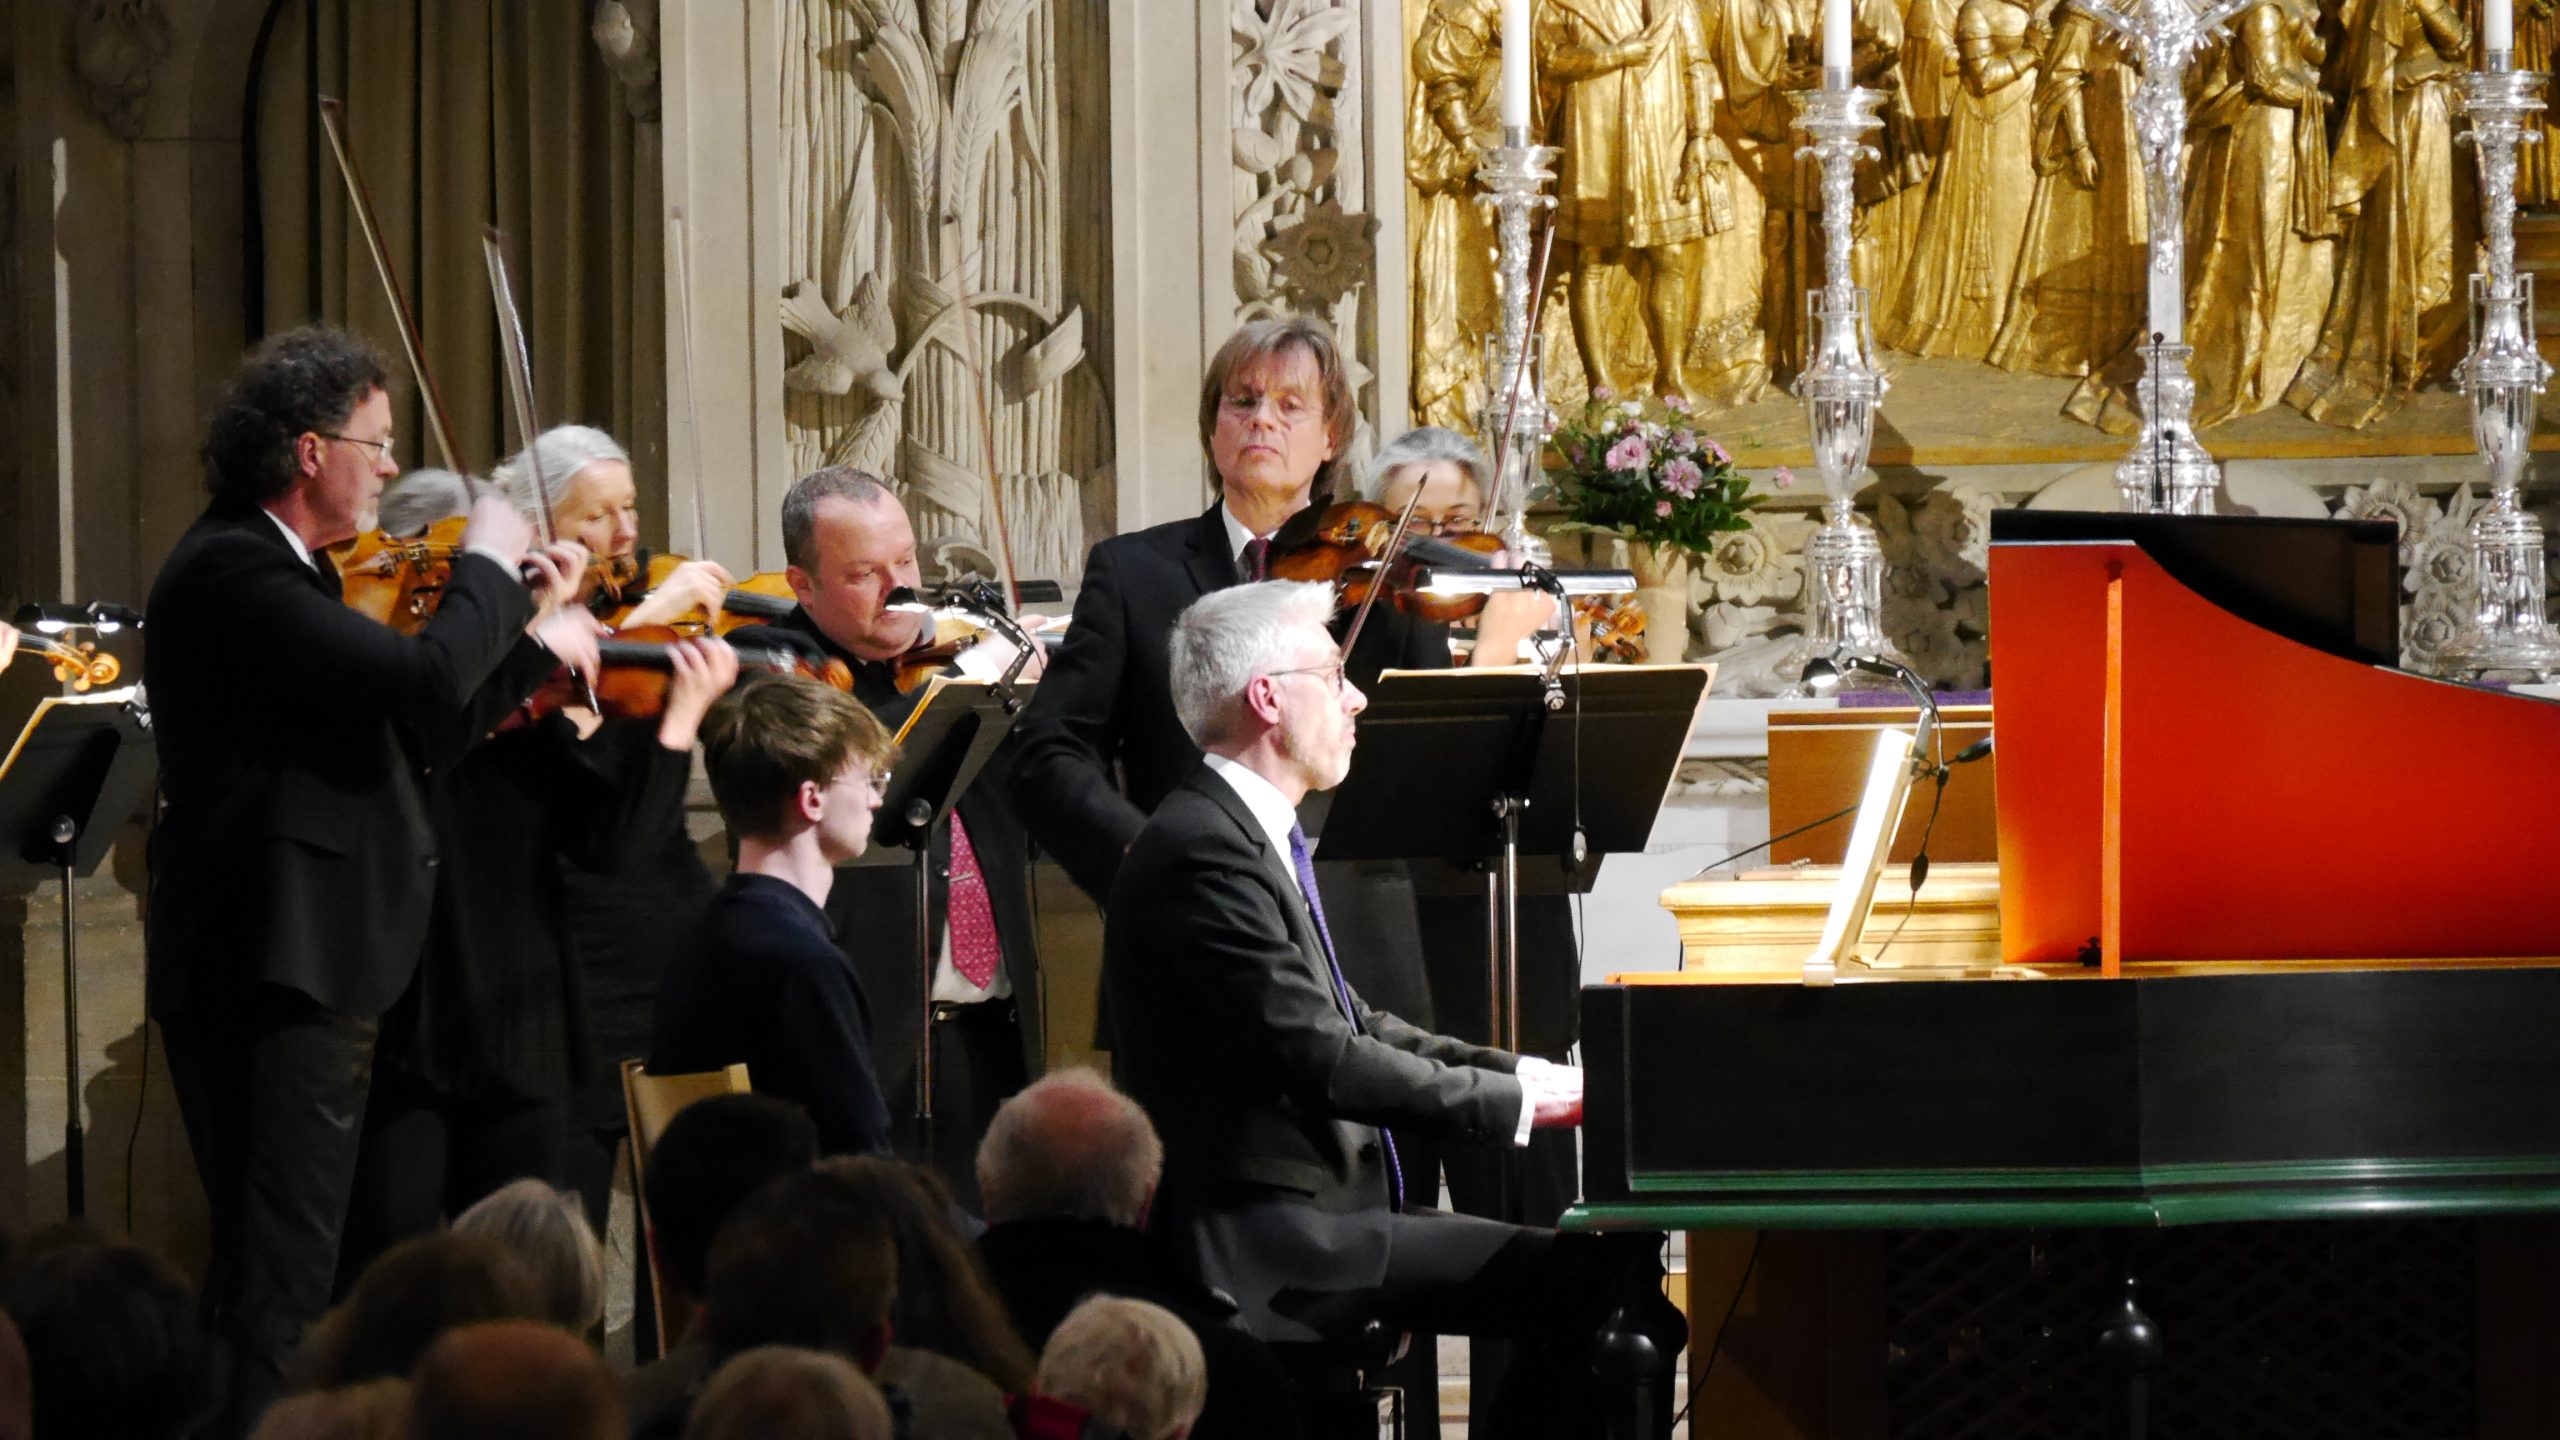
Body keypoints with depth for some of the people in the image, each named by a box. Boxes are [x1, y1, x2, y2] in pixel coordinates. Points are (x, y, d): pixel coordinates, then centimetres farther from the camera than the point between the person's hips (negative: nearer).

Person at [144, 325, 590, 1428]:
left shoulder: (278, 572, 17)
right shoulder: (236, 573, -16)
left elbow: (420, 736, 19)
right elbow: (425, 679, -25)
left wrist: (530, 632, 13)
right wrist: (488, 566, -8)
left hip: (292, 969, 11)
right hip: (276, 966, -11)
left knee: (272, 1268, 15)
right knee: (279, 1277, -11)